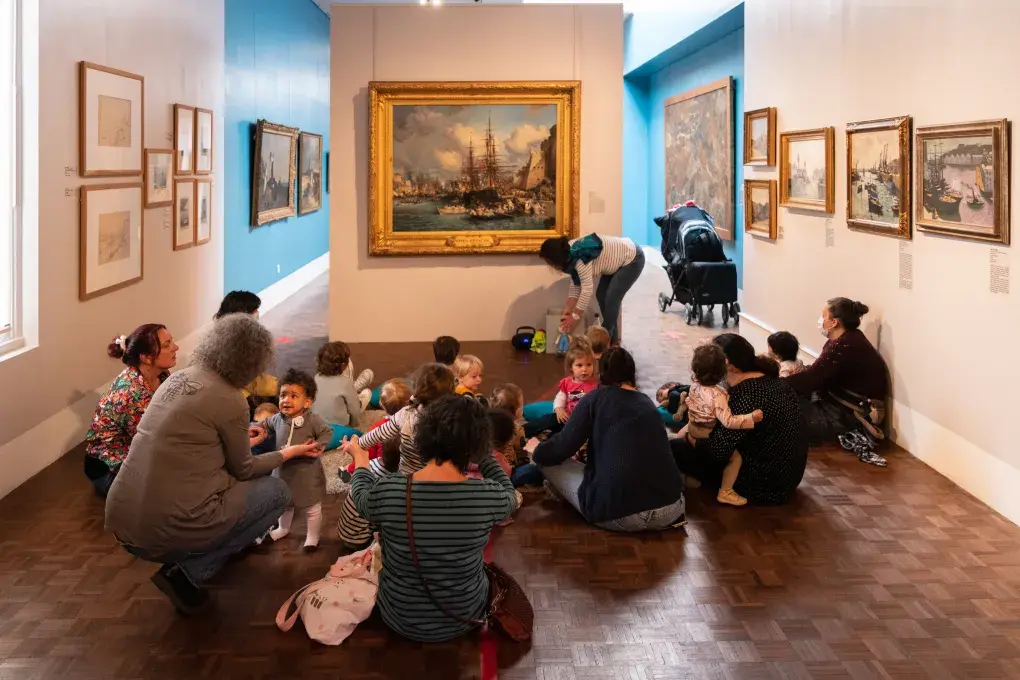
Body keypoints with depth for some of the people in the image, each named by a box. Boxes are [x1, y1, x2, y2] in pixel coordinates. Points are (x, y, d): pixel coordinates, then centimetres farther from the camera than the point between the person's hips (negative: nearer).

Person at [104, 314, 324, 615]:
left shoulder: (178, 378, 9)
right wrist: (289, 452, 20)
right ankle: (188, 572, 1)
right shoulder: (229, 400, -11)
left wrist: (242, 438, 42)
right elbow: (243, 470, 3)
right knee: (277, 491, 11)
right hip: (167, 530, -8)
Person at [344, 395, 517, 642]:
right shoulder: (488, 495, -26)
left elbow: (363, 499, 1)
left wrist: (360, 457, 19)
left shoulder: (388, 491, -25)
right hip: (464, 617, 0)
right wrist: (483, 455, 10)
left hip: (401, 618, 0)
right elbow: (509, 496, 0)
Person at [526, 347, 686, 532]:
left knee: (549, 462, 16)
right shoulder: (647, 403, 19)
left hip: (619, 513, -5)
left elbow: (563, 448, 4)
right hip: (672, 510, 5)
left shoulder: (596, 397, 6)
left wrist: (536, 450, 27)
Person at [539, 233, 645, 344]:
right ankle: (612, 336, 20)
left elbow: (587, 289, -29)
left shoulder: (580, 259, -32)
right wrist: (567, 311, 2)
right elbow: (575, 285, 3)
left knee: (611, 299, -11)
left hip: (632, 259, -9)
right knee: (601, 295, 8)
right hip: (619, 260, 10)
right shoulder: (571, 256, -4)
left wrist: (575, 316, -22)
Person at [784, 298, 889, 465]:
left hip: (851, 415, -10)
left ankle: (847, 434, -4)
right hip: (849, 405, 10)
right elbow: (818, 373, 10)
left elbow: (811, 378, -25)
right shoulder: (846, 339, 7)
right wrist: (791, 375, -1)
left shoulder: (844, 346, -24)